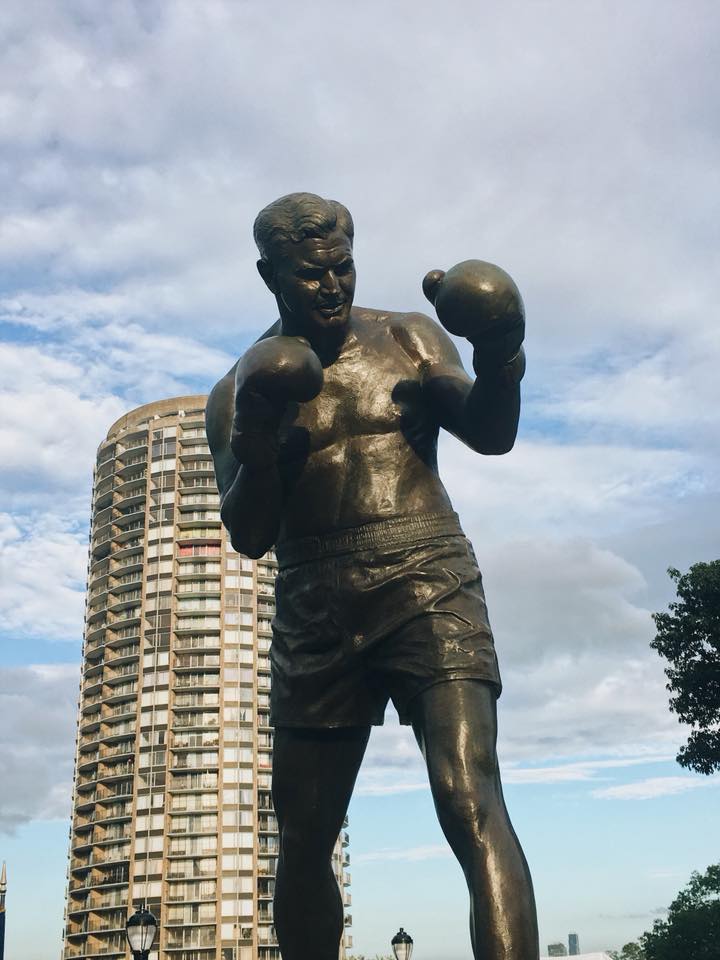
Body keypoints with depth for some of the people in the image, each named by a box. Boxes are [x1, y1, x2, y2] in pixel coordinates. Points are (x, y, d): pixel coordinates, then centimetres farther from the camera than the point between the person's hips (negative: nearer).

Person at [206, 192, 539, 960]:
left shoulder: (409, 339, 9)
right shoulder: (241, 390, 8)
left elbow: (491, 434, -4)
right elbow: (249, 537, 2)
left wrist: (498, 355, -23)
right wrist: (255, 443, -16)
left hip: (426, 586, -2)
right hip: (316, 614, 2)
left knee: (470, 799, -20)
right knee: (303, 841, 10)